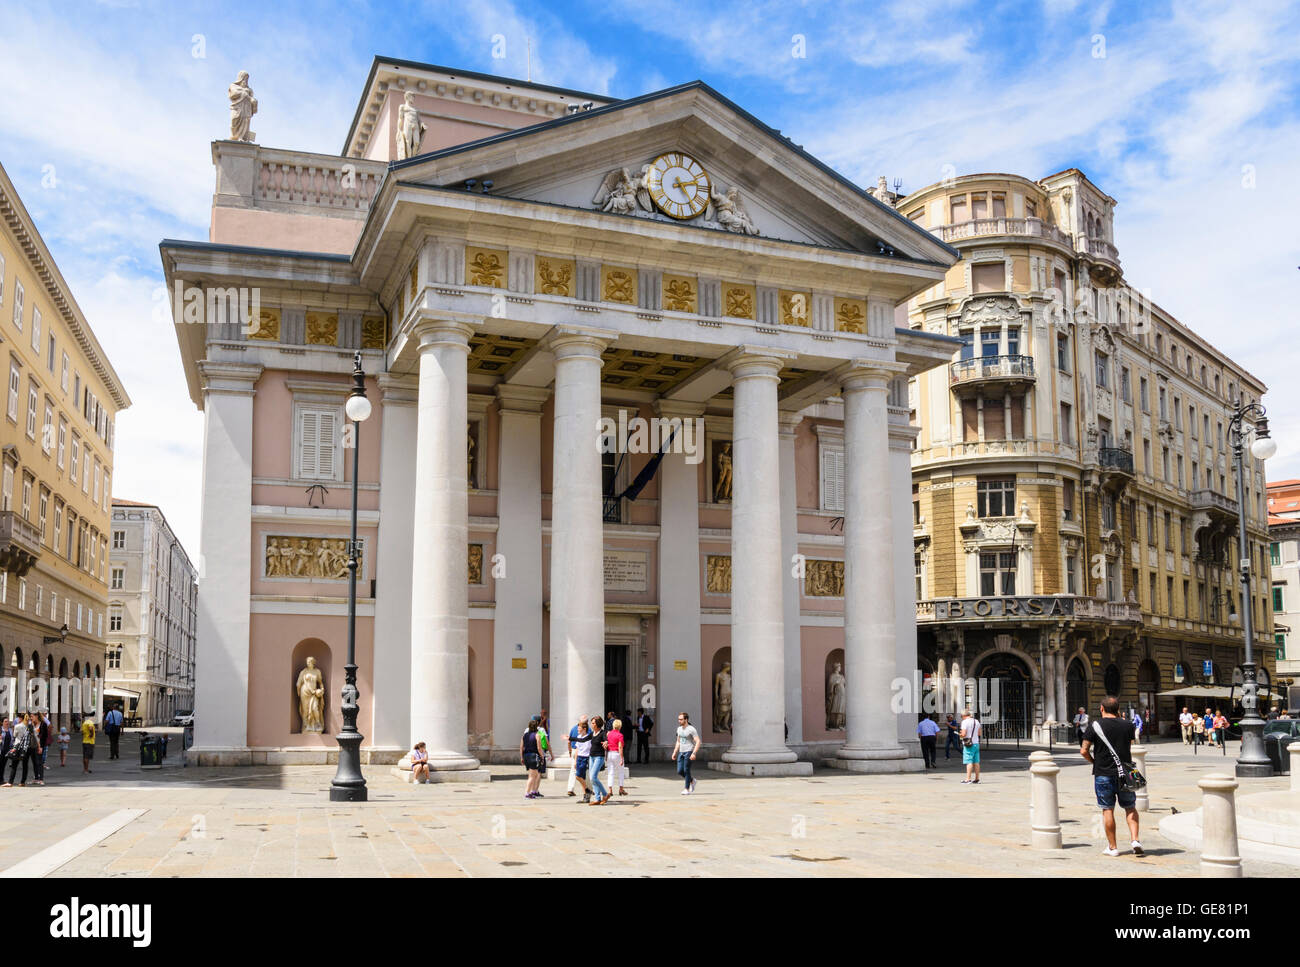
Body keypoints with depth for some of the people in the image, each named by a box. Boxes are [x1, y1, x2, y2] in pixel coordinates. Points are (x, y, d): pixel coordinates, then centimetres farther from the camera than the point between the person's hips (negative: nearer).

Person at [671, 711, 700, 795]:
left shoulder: (691, 729, -12)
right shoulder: (679, 729, 11)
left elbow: (698, 742, -16)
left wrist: (694, 753, -24)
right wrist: (674, 752, 17)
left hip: (689, 752, -7)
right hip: (681, 752, 7)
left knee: (686, 770, -7)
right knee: (680, 771, 2)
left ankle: (687, 789, 4)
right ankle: (692, 780, 26)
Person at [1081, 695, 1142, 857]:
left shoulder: (1096, 726, -7)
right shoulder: (1128, 725, 0)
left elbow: (1084, 750, -9)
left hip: (1103, 774, -2)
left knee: (1107, 810, 6)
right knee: (1130, 808, 15)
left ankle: (1112, 847, 10)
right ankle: (1135, 840, 0)